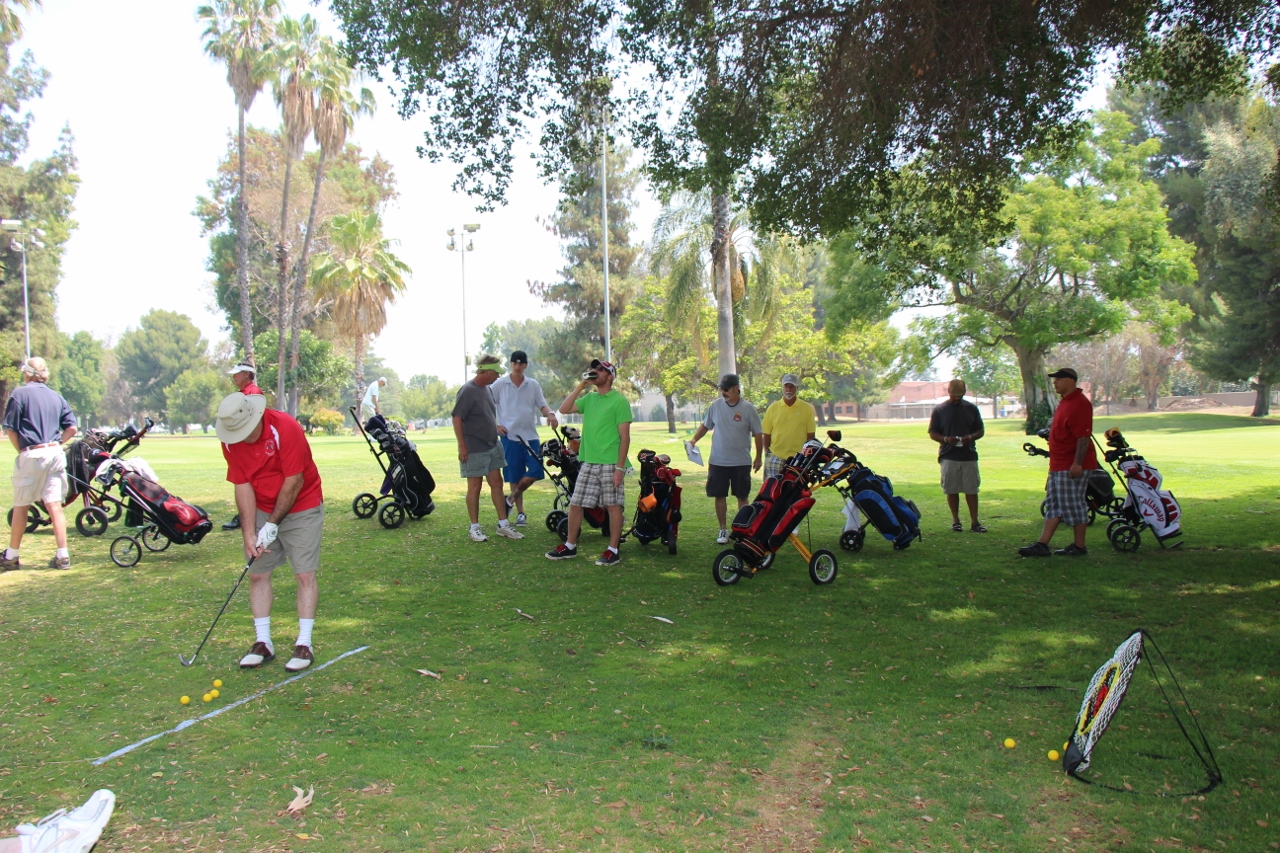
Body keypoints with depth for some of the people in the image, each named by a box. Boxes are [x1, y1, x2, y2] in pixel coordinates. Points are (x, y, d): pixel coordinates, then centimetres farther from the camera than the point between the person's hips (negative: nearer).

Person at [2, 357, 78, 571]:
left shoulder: (20, 394, -3)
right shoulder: (57, 397, 12)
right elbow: (71, 427, 8)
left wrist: (21, 450, 6)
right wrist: (55, 443, 10)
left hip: (31, 455, -4)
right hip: (55, 455, 4)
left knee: (21, 507, 7)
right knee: (55, 506, 3)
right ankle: (62, 556, 1)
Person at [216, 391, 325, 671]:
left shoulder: (285, 428, -24)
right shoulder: (230, 441, -8)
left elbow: (294, 482, -21)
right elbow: (243, 486, -6)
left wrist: (273, 523, -16)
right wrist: (249, 533, -11)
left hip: (301, 507, -5)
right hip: (262, 510, 5)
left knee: (305, 574, -6)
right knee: (258, 573, 3)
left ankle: (304, 644, -2)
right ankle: (263, 642, 12)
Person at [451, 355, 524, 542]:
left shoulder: (487, 389, 10)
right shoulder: (468, 391, -16)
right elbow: (457, 419, -17)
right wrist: (462, 446, -19)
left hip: (492, 446, 8)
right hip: (474, 449, -8)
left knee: (497, 483, 8)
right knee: (475, 486, 1)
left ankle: (503, 525, 15)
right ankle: (474, 528, 12)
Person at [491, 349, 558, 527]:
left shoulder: (533, 384, 8)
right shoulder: (500, 384, 0)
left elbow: (542, 405, 9)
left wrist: (550, 414, -13)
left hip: (530, 436, 2)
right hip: (510, 436, -2)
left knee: (535, 471, -6)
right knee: (515, 477, 3)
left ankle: (511, 499, 14)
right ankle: (520, 513, 14)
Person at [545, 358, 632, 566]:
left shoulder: (619, 401, -6)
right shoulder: (589, 398, 13)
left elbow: (625, 437, -9)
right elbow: (564, 409, 3)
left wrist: (619, 467, -14)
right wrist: (580, 386, 0)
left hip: (610, 463, -6)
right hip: (588, 462, 6)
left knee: (613, 506, 2)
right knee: (575, 504, 8)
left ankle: (613, 551, 10)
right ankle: (570, 546, 21)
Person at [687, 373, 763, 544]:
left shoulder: (748, 408, -6)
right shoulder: (715, 406, 0)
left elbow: (758, 434, 0)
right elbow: (705, 425, 13)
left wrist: (758, 457, 0)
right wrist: (694, 439, -3)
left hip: (741, 462, -2)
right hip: (718, 461, 2)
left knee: (742, 497, 6)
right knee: (720, 496, 6)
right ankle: (723, 530, 17)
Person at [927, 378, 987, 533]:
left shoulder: (971, 408, 8)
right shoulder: (939, 410, 3)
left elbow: (981, 431, 11)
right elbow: (932, 433, 4)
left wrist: (970, 437, -11)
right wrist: (946, 439, -15)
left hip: (969, 456, 1)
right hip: (948, 456, -1)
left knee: (971, 490, 0)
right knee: (951, 490, 3)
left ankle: (974, 522, 4)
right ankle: (955, 521, 14)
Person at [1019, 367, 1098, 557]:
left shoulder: (1079, 403, -16)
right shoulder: (1065, 401, 16)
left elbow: (1084, 437, -22)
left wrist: (1077, 463, -26)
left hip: (1072, 466, -11)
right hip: (1058, 465, 11)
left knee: (1073, 505, -2)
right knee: (1053, 505, 8)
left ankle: (1079, 547, 8)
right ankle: (1042, 544, 9)